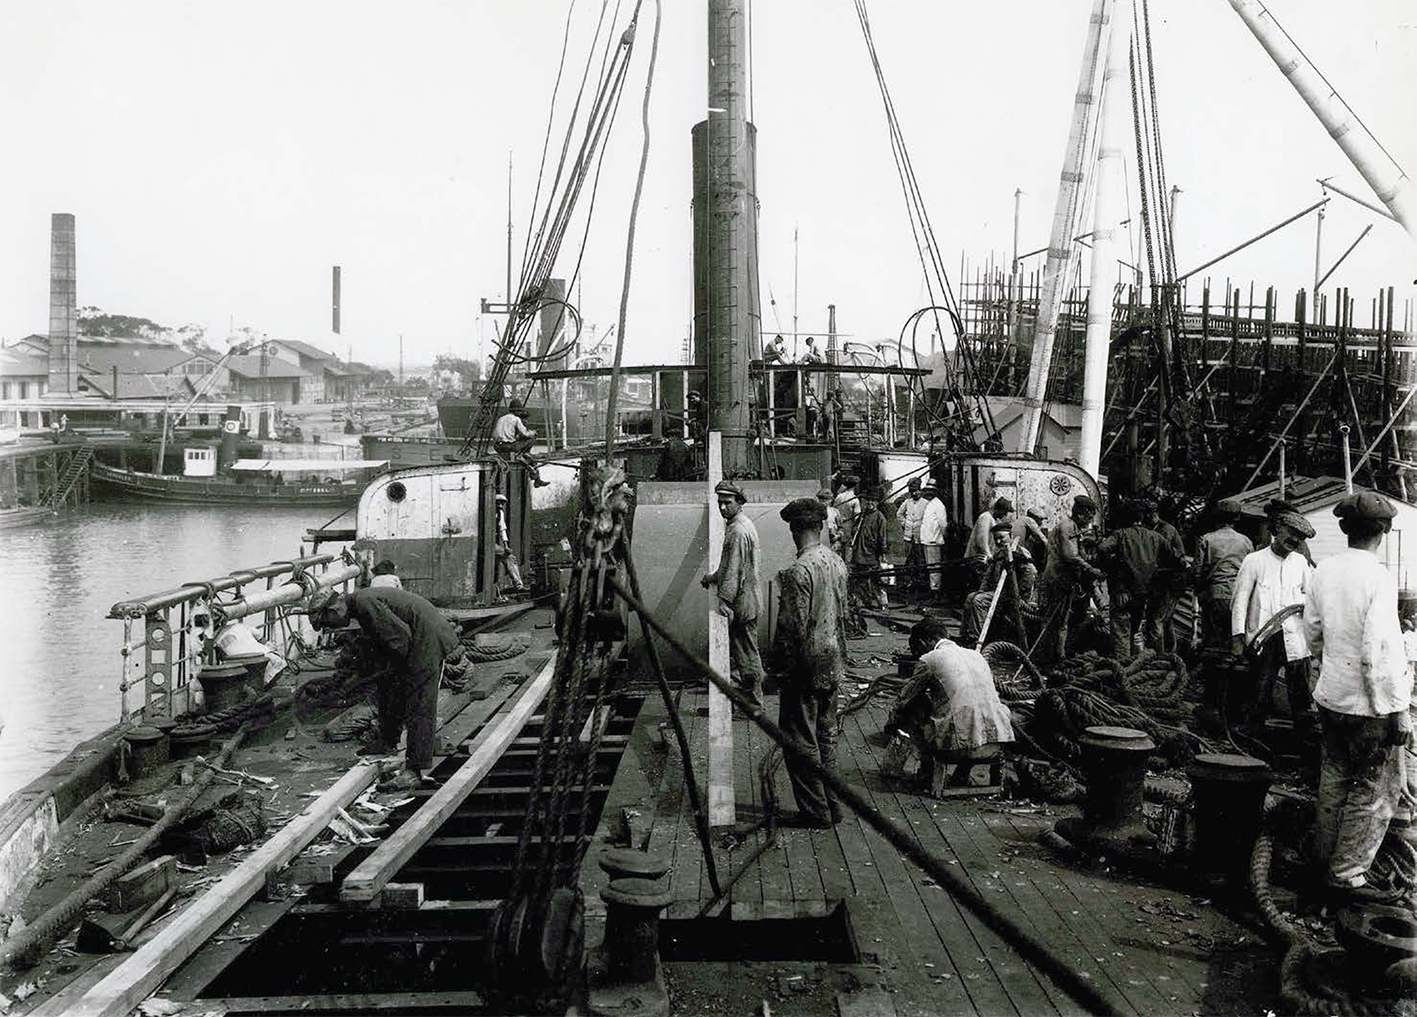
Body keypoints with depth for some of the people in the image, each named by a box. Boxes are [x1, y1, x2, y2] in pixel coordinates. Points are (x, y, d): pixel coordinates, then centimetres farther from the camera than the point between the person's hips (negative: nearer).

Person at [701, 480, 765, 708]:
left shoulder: (739, 531, -20)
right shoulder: (737, 523, 12)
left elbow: (735, 570, -25)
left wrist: (725, 600, -26)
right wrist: (714, 577, 20)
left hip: (742, 602, -10)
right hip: (742, 603, 10)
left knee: (747, 654, 0)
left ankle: (754, 703, 9)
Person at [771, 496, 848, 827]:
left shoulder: (798, 571, -20)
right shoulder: (837, 563, 3)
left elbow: (793, 627, -20)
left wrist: (781, 665, -7)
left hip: (806, 665, -8)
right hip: (833, 663, 8)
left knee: (800, 739, 3)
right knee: (826, 734, 17)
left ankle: (816, 811, 9)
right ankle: (830, 803, 25)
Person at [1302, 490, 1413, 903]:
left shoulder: (1322, 571, 0)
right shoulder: (1377, 579, -20)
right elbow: (1379, 653, -22)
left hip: (1330, 695, 7)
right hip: (1371, 704, -7)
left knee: (1336, 776, 21)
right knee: (1376, 791, 6)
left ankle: (1326, 856, 34)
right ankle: (1347, 874, 12)